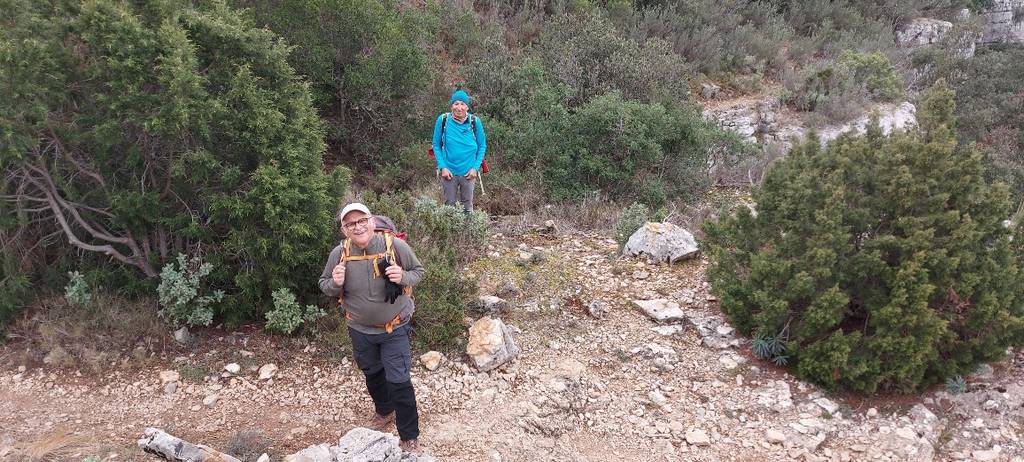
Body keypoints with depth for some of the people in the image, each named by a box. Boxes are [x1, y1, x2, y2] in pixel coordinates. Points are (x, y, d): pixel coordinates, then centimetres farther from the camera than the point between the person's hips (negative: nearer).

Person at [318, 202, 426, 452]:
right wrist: (335, 283, -23)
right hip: (360, 329, 4)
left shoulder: (395, 245, -20)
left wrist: (403, 277, -28)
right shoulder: (340, 253, -14)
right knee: (372, 374, 25)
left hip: (394, 328, -3)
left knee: (398, 381, -3)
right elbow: (324, 285, 1)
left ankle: (409, 437, 15)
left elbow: (418, 271, -5)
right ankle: (384, 412, 52)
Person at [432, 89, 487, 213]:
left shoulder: (475, 121, -4)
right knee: (449, 205, 10)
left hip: (468, 173, 0)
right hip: (449, 172, 0)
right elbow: (436, 145, 1)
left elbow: (482, 146, 4)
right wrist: (443, 167, -8)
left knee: (467, 206, 10)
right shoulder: (443, 120, -6)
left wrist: (475, 168, -5)